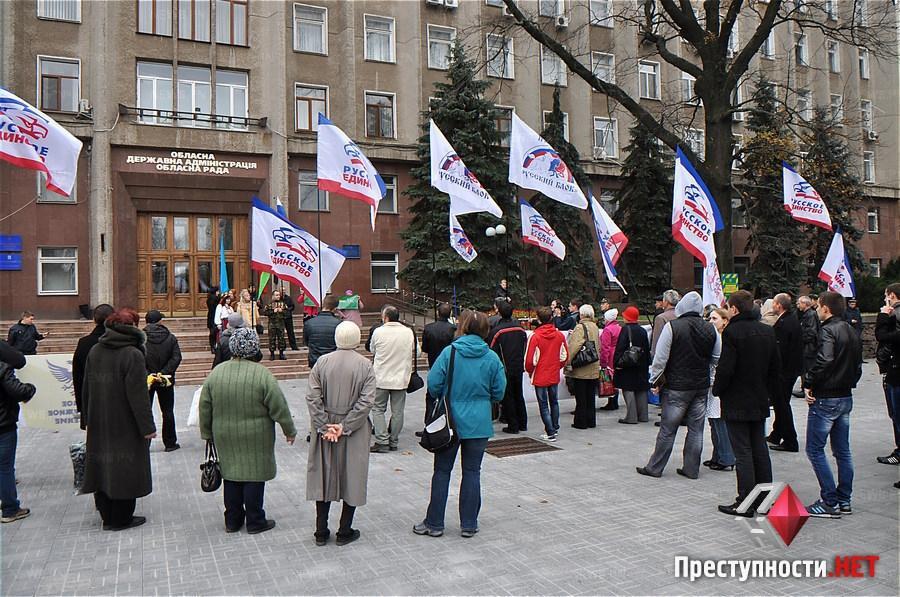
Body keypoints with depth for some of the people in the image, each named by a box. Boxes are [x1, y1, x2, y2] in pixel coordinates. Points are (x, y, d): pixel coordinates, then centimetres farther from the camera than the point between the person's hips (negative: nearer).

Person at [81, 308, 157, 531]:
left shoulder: (94, 351, 3)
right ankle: (121, 519, 14)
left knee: (103, 463, 16)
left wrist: (89, 418, 19)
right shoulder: (133, 355, -18)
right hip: (125, 424, -6)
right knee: (124, 468, 5)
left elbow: (86, 389, 10)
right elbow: (138, 394, -19)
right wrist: (147, 426, -14)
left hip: (99, 423, 6)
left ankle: (107, 515, 28)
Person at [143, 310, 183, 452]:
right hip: (166, 381, 1)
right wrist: (163, 373, -13)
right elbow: (176, 358, -12)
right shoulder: (170, 337, -5)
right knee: (168, 412, 10)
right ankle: (170, 443, 14)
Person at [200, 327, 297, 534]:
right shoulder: (262, 374, -16)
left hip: (225, 438, 4)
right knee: (254, 475, 6)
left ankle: (232, 521, 26)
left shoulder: (216, 373, -3)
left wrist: (207, 433, 18)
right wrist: (289, 430, 2)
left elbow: (205, 409, 4)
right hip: (255, 438, -4)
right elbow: (279, 408, -12)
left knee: (231, 476, 15)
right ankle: (255, 521, 16)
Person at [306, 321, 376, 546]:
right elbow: (366, 401, -15)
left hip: (325, 429, 2)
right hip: (355, 434, -2)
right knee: (352, 478, 11)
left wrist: (324, 426, -7)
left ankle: (321, 532, 21)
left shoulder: (322, 362, -5)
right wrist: (345, 426, -12)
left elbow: (312, 397, -8)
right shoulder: (365, 365, -8)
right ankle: (345, 532, 19)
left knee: (324, 478, 13)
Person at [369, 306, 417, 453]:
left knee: (378, 409, 8)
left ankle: (382, 442, 2)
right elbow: (416, 353, 6)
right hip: (401, 378, 2)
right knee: (397, 411, 10)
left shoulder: (378, 332, -10)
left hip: (381, 378, -2)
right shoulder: (409, 332, -4)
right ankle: (393, 442, 17)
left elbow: (373, 350, 5)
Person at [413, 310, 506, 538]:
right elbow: (499, 393, 0)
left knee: (442, 471, 10)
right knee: (472, 472, 11)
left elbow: (433, 384, -8)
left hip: (450, 421, -1)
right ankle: (469, 524, 17)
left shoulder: (449, 352, -10)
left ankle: (434, 523, 17)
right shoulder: (492, 358, -5)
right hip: (479, 424, 1)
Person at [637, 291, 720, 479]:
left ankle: (655, 467, 12)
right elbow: (717, 358, 11)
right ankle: (691, 469, 17)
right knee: (696, 429, 11)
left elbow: (660, 358, -10)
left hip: (677, 386, -4)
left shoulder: (672, 327, -13)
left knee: (667, 430, 3)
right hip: (702, 386, 4)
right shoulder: (710, 329, 1)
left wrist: (654, 379, 2)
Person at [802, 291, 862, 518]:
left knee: (815, 449, -2)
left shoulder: (828, 330, -16)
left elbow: (824, 361, -29)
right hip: (846, 397, 9)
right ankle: (844, 501, 21)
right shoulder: (852, 333, 12)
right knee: (842, 451, 14)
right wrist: (849, 383, 15)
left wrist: (808, 383, -18)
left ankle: (830, 502, -2)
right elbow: (858, 366, 16)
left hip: (825, 398, -9)